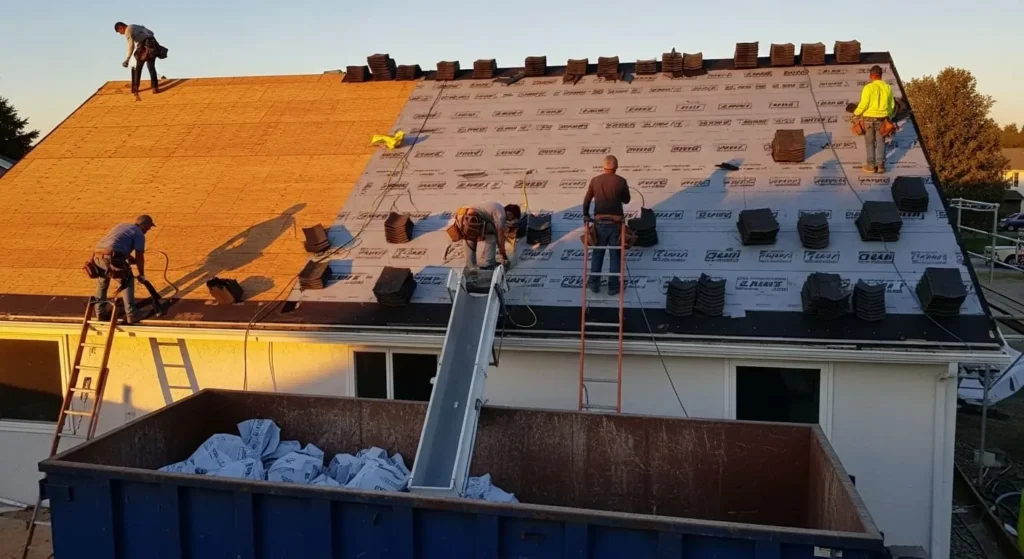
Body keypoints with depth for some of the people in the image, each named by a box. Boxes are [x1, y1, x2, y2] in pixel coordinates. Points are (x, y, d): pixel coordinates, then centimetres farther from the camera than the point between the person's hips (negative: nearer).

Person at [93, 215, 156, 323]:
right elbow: (139, 257, 6)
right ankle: (131, 314, 11)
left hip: (97, 256, 7)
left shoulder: (121, 226, 31)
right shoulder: (139, 234, 8)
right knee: (127, 281, 13)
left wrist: (129, 257, 55)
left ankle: (100, 312, 35)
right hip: (111, 258, -7)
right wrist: (141, 275, 18)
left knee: (102, 281, 30)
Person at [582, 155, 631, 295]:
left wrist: (586, 216, 19)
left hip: (599, 222, 2)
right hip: (616, 223, -2)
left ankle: (594, 284, 19)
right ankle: (613, 287, 10)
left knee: (597, 254, 14)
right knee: (616, 255, 8)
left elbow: (586, 201, 6)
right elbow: (626, 200, 5)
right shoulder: (621, 181, -7)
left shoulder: (595, 181, -1)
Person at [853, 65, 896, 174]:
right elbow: (892, 105, 7)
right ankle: (880, 165, 7)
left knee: (870, 143, 6)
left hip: (869, 118, -4)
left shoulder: (868, 87, -15)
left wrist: (856, 113, 2)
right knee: (880, 142, 10)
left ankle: (871, 165, 9)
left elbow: (863, 104, -17)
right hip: (881, 119, 4)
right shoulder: (887, 87, 1)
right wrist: (888, 115, 24)